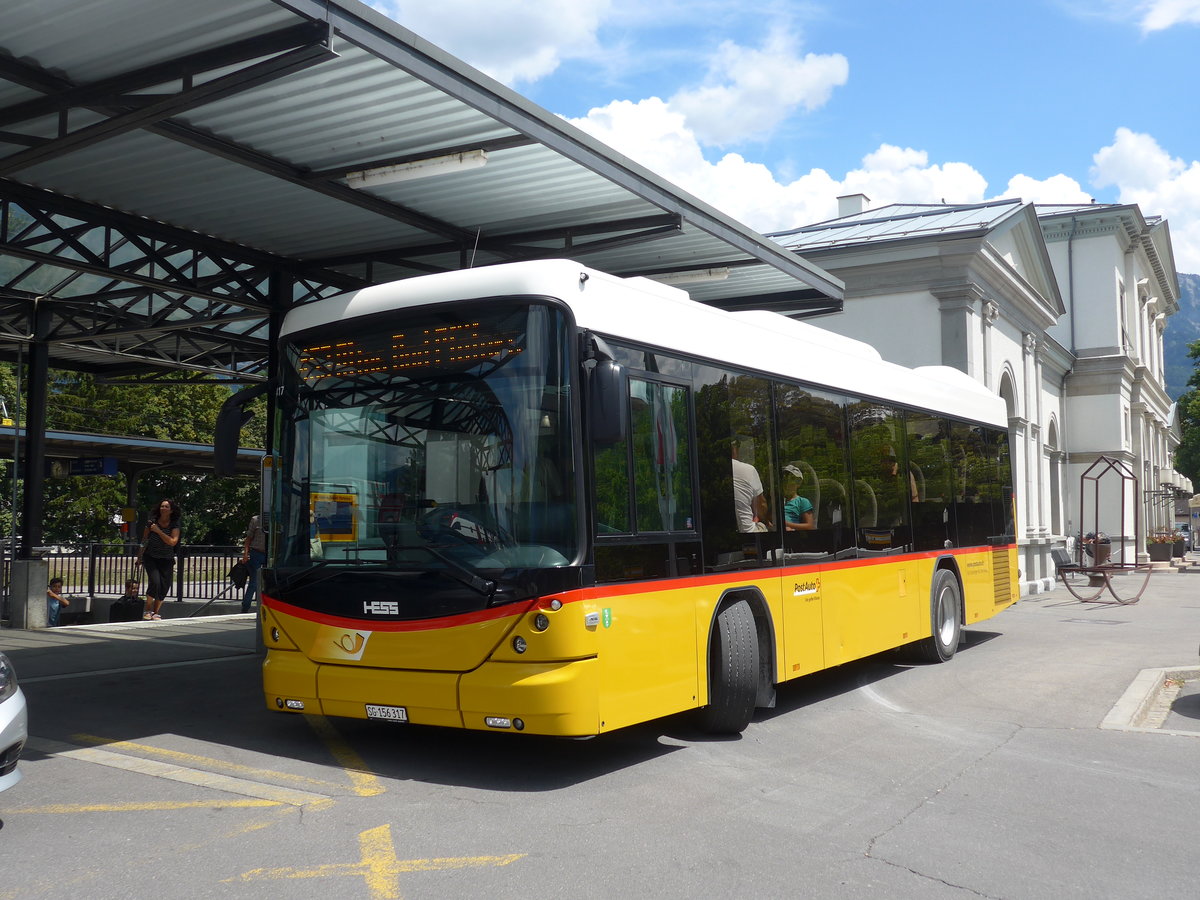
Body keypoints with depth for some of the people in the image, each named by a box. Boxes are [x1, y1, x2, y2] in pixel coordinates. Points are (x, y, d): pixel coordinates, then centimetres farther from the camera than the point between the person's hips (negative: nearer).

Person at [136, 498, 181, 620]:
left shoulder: (174, 525, -5)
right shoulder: (152, 522, -2)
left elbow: (173, 542, -18)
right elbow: (144, 540, 8)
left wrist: (158, 531, -21)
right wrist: (140, 557, 11)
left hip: (166, 560, 1)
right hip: (151, 558, -1)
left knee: (164, 586, -2)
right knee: (154, 582, -20)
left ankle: (156, 613, 14)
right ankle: (148, 611, -7)